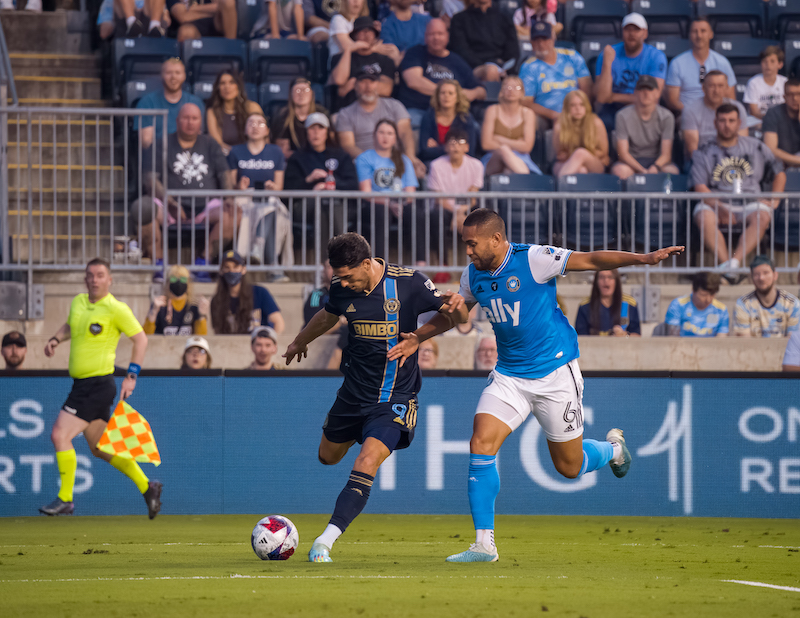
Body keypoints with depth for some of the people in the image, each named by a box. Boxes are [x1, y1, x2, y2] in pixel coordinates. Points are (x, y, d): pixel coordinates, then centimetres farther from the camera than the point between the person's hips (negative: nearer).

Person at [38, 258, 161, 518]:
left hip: (98, 384, -8)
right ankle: (146, 487, 24)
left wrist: (131, 376, -12)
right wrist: (56, 338, 8)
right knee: (99, 448, 14)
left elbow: (140, 338, -6)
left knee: (60, 435, -15)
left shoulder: (116, 309, -11)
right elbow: (70, 325, 29)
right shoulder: (78, 302, 10)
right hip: (81, 383, 8)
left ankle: (65, 499, -8)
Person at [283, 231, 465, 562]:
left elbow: (454, 318, -10)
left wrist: (454, 306, -35)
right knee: (328, 457, 20)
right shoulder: (342, 288, -5)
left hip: (395, 397, -6)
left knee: (367, 463, -23)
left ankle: (325, 541, -27)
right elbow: (328, 315, 20)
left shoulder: (408, 283, -17)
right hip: (353, 392, 6)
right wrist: (301, 341, 37)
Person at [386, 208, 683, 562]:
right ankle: (484, 545, -11)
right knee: (481, 444, -16)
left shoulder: (533, 260, -17)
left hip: (555, 374, -5)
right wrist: (418, 337, 16)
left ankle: (612, 449, 43)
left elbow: (590, 260, -22)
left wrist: (643, 259, -33)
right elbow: (455, 311, 21)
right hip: (509, 376, 5)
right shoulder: (474, 274, 1)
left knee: (569, 467, 5)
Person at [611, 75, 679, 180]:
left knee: (672, 170, -34)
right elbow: (622, 153, -10)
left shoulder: (666, 116, -2)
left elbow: (666, 154, -7)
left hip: (657, 161, 1)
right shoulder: (623, 116, -5)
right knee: (619, 170, -37)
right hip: (632, 162, -1)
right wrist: (641, 170, -27)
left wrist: (654, 168, -30)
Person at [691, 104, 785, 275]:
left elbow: (779, 173, 19)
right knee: (703, 216, -35)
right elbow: (700, 188, -1)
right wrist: (719, 207, -19)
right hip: (718, 203, -1)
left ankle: (735, 260, -45)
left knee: (762, 216, -34)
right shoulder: (704, 153, 10)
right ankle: (726, 263, -41)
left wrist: (774, 200, 1)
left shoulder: (755, 147, 15)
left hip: (750, 204, 1)